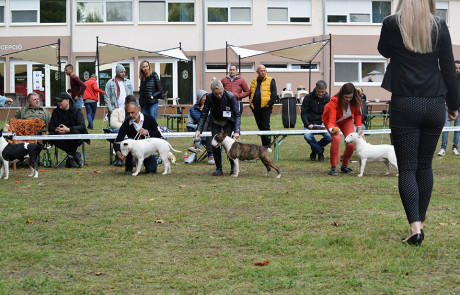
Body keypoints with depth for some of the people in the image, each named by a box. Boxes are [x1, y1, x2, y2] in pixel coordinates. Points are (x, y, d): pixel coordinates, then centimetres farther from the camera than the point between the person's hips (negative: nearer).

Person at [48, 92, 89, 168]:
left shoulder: (77, 111, 0)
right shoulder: (56, 112, 13)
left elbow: (82, 127, -14)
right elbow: (50, 127, 7)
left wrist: (68, 129, -29)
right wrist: (56, 129, -19)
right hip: (62, 138, 4)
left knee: (75, 133, -37)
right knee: (52, 135, -27)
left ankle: (70, 158, -17)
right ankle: (75, 155, -21)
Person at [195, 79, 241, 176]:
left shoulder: (230, 96, -26)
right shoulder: (209, 97, -20)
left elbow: (237, 114, -23)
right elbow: (204, 114, -10)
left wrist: (236, 131, -34)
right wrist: (199, 130, -19)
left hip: (228, 121, -2)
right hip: (215, 122, 2)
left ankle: (233, 167, -1)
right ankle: (218, 169, 1)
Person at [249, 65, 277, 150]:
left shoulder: (270, 81, 3)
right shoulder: (254, 81, 16)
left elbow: (274, 94, -2)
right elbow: (250, 93, 22)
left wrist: (270, 104, -11)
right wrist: (251, 103, 9)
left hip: (266, 107, -5)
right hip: (255, 108, 5)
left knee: (265, 126, -11)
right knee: (260, 126, 8)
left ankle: (267, 146, -11)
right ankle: (264, 145, 14)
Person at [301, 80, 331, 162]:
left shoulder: (328, 99, 6)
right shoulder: (308, 97, 1)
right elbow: (303, 113, 1)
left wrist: (324, 123, -13)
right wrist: (308, 124, -14)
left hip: (322, 124, 1)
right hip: (310, 124, -1)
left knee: (330, 136, -29)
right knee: (307, 136, -35)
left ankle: (315, 149, 4)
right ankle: (320, 151, -7)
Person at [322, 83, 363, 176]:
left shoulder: (355, 101, -27)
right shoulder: (334, 101, -39)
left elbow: (357, 114, -5)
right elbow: (331, 121, -43)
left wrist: (359, 128, -14)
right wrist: (332, 130, -64)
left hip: (346, 120, 4)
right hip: (331, 120, -4)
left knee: (352, 142, -15)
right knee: (336, 139, -29)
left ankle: (345, 165, 7)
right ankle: (333, 167, -20)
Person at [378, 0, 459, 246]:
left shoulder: (392, 23, -5)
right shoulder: (439, 26, -1)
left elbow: (384, 51, 17)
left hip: (404, 105, -2)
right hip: (434, 105, 2)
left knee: (407, 167, -1)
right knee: (425, 165, 14)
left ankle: (415, 227, -14)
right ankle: (420, 221, 18)